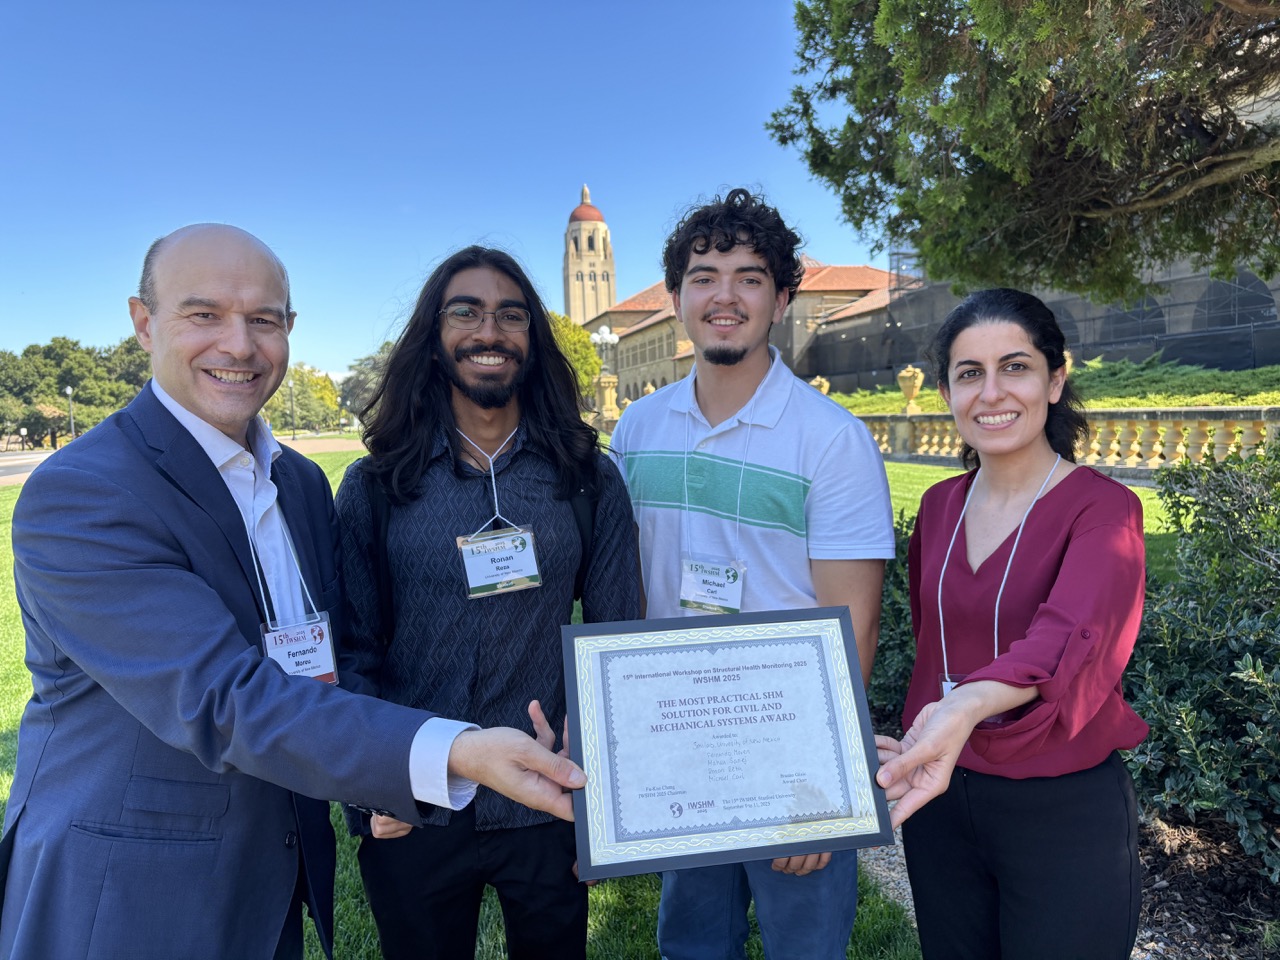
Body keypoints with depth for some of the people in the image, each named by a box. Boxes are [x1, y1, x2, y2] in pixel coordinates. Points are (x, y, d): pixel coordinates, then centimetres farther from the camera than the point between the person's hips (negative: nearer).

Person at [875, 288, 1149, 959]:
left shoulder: (1102, 509, -15)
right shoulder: (939, 506, 1)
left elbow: (1070, 640, -34)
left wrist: (965, 707, -51)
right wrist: (922, 738, 5)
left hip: (1063, 812, -4)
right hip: (937, 796, 5)